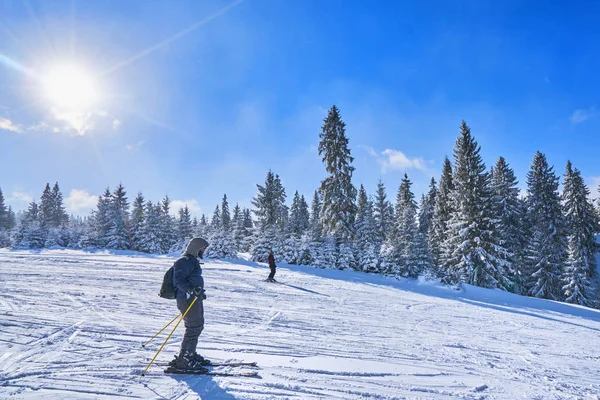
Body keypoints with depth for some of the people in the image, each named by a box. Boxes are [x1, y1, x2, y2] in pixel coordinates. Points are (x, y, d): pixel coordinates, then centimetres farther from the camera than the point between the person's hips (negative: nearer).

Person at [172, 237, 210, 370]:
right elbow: (179, 280, -24)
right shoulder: (184, 261, -15)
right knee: (193, 328, -8)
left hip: (195, 298, 11)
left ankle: (191, 354, 32)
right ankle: (182, 360, 1)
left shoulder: (192, 260, 18)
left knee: (198, 326, 18)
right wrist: (191, 289, -35)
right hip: (187, 299, -11)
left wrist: (200, 292, 29)